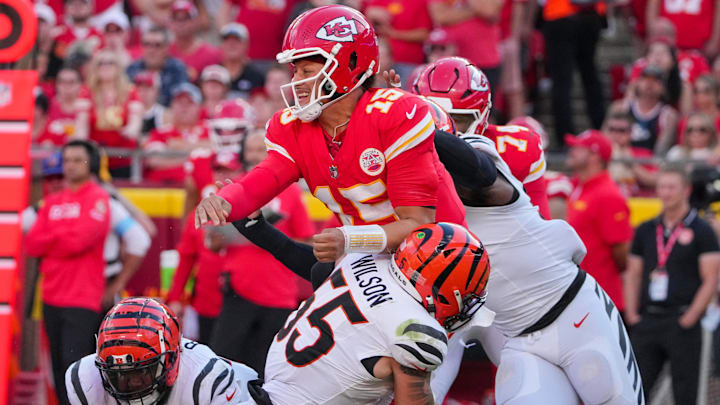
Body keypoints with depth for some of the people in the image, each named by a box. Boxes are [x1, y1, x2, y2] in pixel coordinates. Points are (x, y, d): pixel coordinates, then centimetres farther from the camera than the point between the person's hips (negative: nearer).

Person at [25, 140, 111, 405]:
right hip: (52, 298, 7)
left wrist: (48, 243, 0)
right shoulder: (52, 203, 17)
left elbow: (80, 240, -15)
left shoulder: (97, 199, -4)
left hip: (82, 298, -7)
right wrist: (64, 239, -4)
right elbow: (32, 244, 9)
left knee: (73, 363, -15)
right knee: (59, 367, 9)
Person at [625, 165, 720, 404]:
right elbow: (633, 275, 18)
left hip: (682, 323, -4)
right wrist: (632, 315, 5)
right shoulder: (646, 230, 14)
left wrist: (689, 319, -13)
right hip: (647, 320, 5)